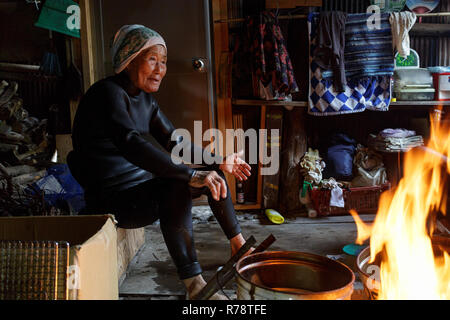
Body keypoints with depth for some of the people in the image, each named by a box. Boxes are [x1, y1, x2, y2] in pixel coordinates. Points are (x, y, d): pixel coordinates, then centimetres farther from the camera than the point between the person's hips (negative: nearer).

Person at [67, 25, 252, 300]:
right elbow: (131, 145, -34)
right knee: (178, 186, -33)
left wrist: (220, 162, -1)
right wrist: (192, 175, -39)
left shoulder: (145, 99, 9)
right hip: (112, 199, -9)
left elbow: (176, 142, 10)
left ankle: (239, 245, 14)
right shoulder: (108, 93, -18)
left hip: (142, 182, 9)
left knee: (212, 174, 5)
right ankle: (194, 284, -28)